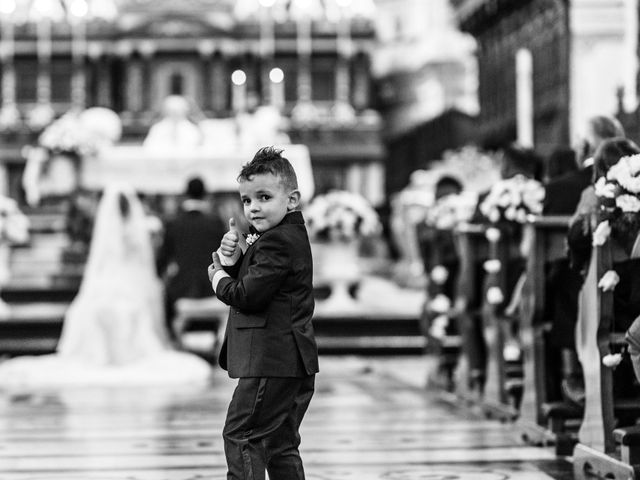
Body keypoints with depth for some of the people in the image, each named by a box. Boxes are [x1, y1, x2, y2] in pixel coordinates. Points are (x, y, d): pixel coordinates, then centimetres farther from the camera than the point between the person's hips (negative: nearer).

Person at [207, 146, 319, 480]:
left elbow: (248, 296, -22)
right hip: (292, 362, 11)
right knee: (281, 444, 16)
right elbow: (246, 280, 18)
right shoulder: (289, 236, 17)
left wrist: (219, 280, -3)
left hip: (271, 361, -11)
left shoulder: (276, 243, -17)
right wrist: (232, 261, -2)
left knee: (240, 435, -8)